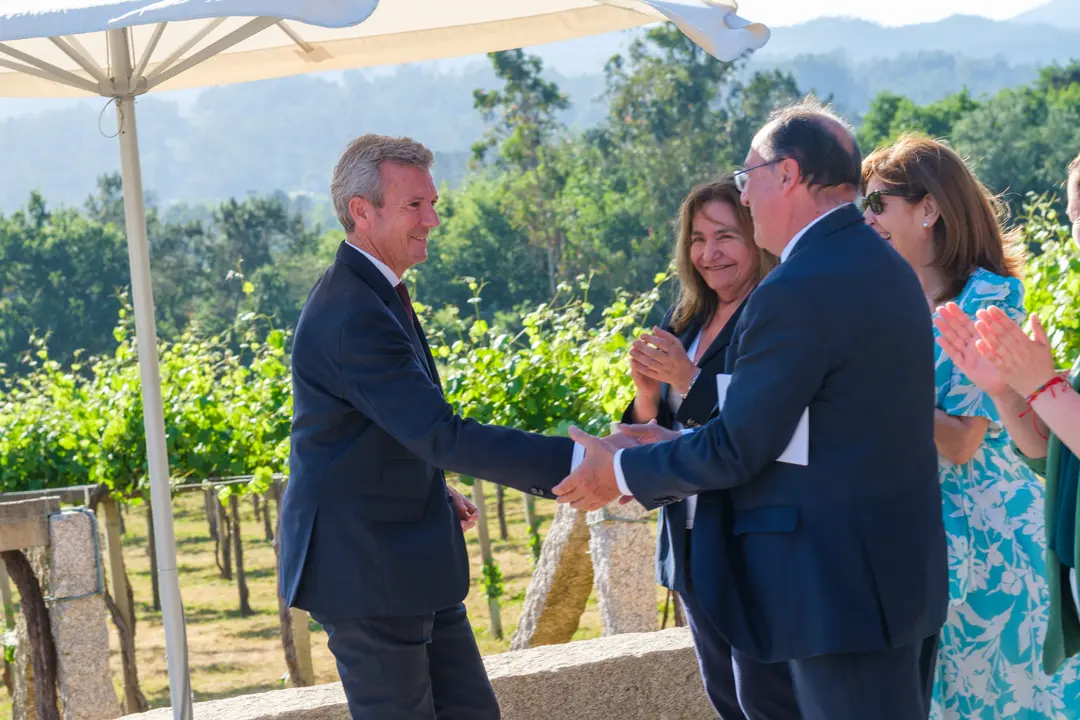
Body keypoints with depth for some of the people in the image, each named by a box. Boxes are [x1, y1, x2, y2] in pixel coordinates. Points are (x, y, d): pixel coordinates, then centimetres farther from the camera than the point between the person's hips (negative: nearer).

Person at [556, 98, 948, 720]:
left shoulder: (797, 292, -19)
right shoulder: (887, 267, 11)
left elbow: (737, 450, -15)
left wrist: (622, 471, 0)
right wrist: (675, 448, 16)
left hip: (842, 590, -9)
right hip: (908, 574, 9)